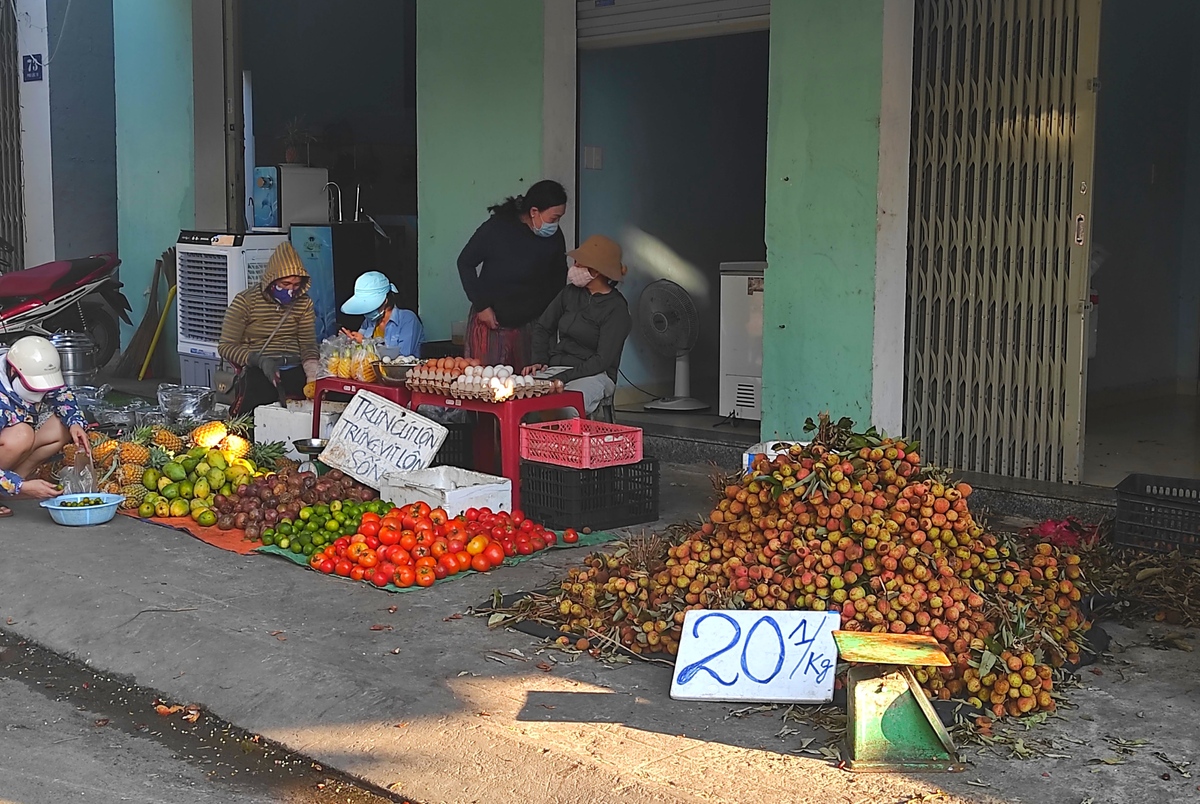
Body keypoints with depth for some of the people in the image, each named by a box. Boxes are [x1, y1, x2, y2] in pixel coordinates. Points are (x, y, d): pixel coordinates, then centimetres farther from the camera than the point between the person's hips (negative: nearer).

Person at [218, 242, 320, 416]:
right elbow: (226, 346, 0)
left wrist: (314, 377, -13)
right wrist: (259, 360, -18)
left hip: (295, 368, 4)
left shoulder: (304, 303, 12)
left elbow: (308, 345, 8)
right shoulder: (246, 301, 0)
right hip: (258, 370, -4)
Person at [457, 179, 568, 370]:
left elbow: (558, 277, 12)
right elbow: (465, 263, -5)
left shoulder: (555, 238, -3)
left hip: (529, 326, 3)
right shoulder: (497, 228, -14)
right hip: (489, 321, -3)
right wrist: (481, 305, -9)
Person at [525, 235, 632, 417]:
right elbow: (542, 327, 23)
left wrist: (562, 378, -18)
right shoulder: (571, 292, 12)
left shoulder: (616, 308, -6)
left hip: (593, 375, -5)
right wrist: (540, 360, 5)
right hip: (555, 368, 5)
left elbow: (602, 360, -12)